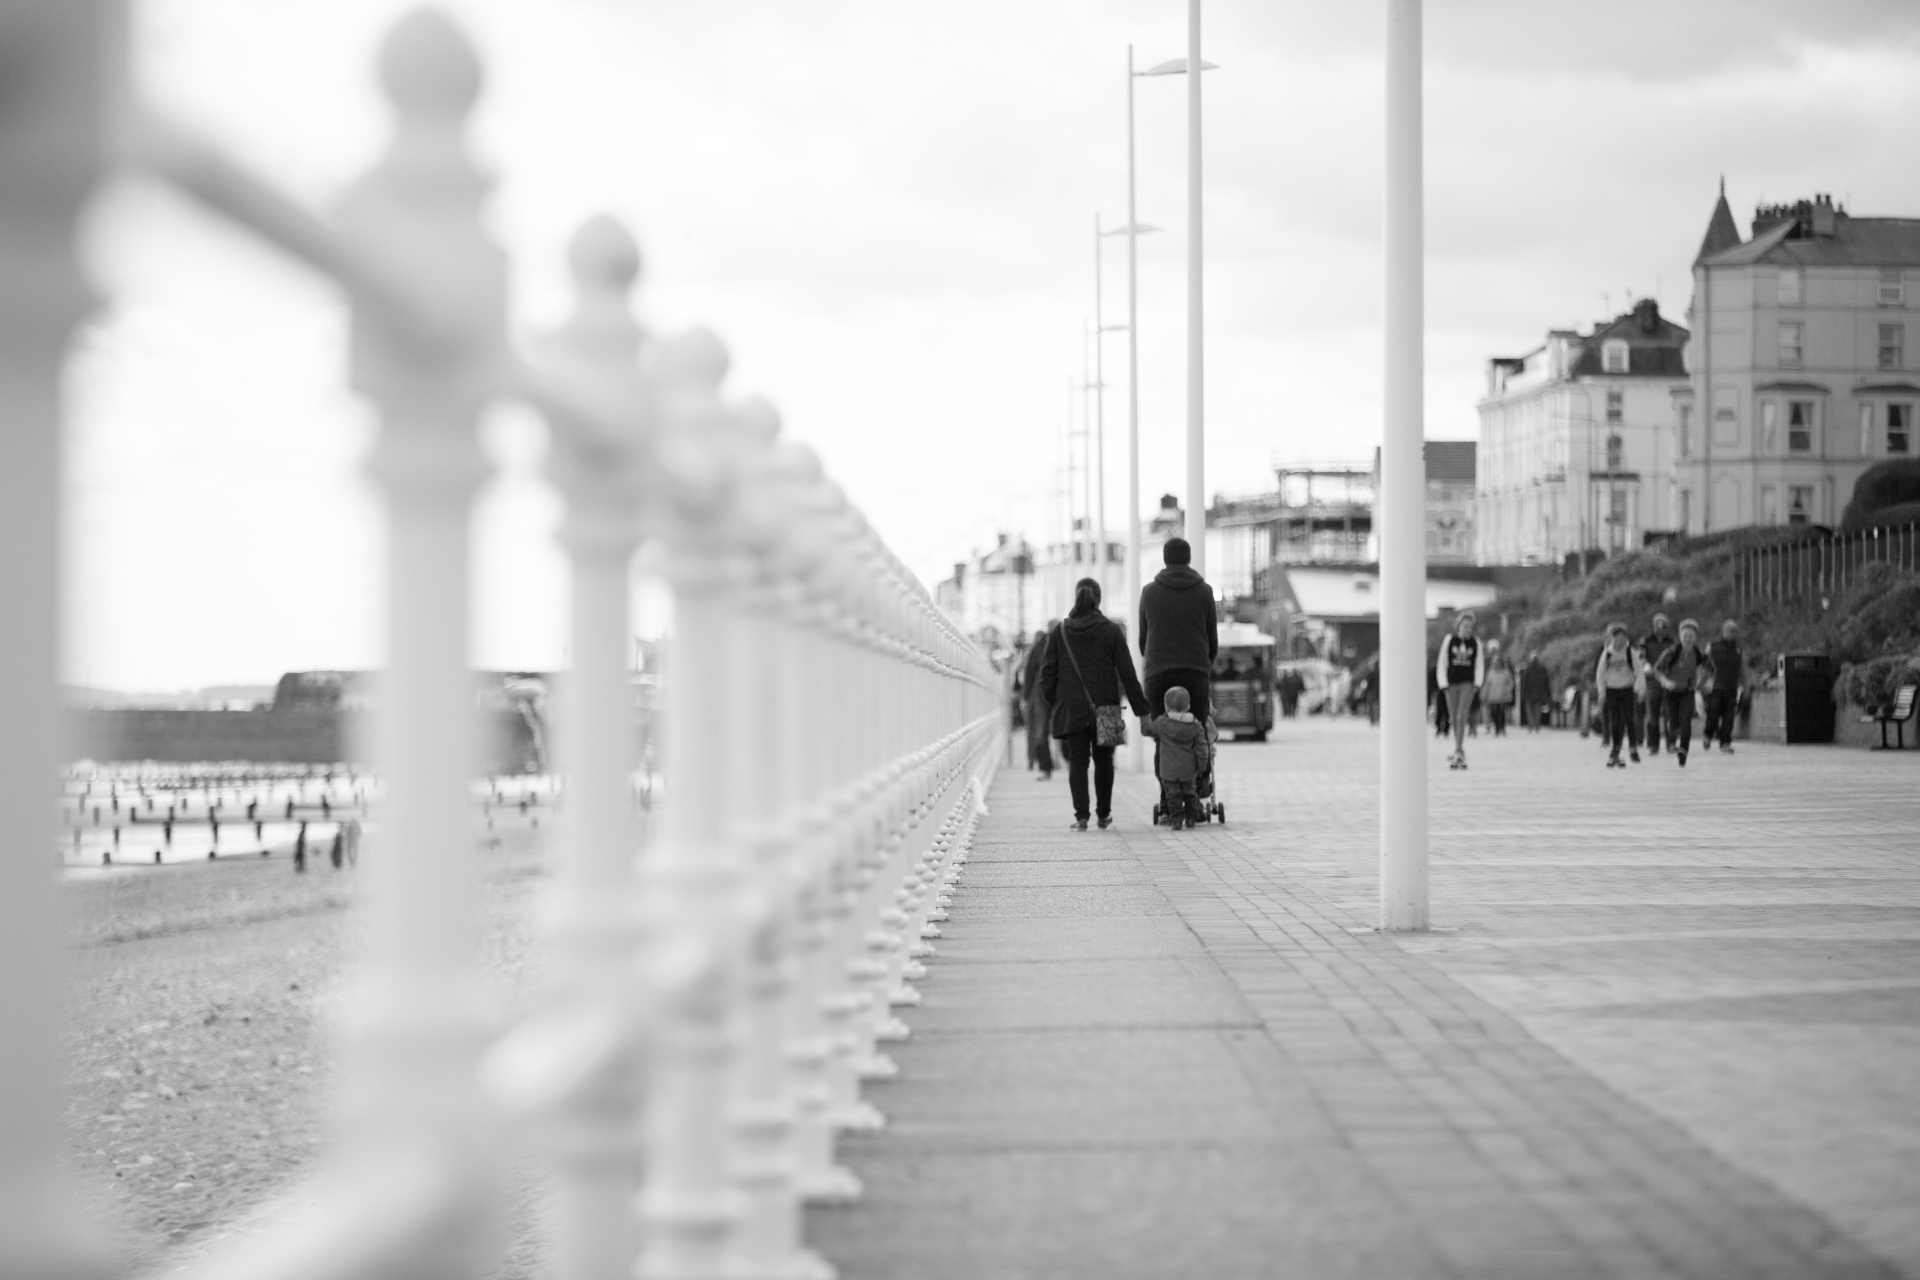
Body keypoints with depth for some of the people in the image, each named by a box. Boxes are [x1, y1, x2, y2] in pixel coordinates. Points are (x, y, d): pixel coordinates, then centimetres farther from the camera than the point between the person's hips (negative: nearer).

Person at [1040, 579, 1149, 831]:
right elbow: (1128, 675, -3)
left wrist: (1054, 702, 16)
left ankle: (1081, 816, -7)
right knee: (1103, 761, 13)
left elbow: (1047, 675, 3)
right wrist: (1141, 710, 0)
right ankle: (1103, 815, 17)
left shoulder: (1059, 633, 1)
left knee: (1077, 762, 3)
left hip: (1071, 710, 0)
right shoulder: (1112, 632, -2)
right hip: (1104, 707, 0)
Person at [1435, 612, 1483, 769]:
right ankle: (1461, 754, 16)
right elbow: (1441, 663, 4)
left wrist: (1477, 684, -1)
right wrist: (1443, 684, -4)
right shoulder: (1449, 640, 2)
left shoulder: (1475, 642, 4)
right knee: (1454, 719, 5)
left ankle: (1458, 752, -18)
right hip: (1452, 683, 1)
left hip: (1467, 684, -1)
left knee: (1462, 717, -15)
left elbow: (1479, 665, 11)